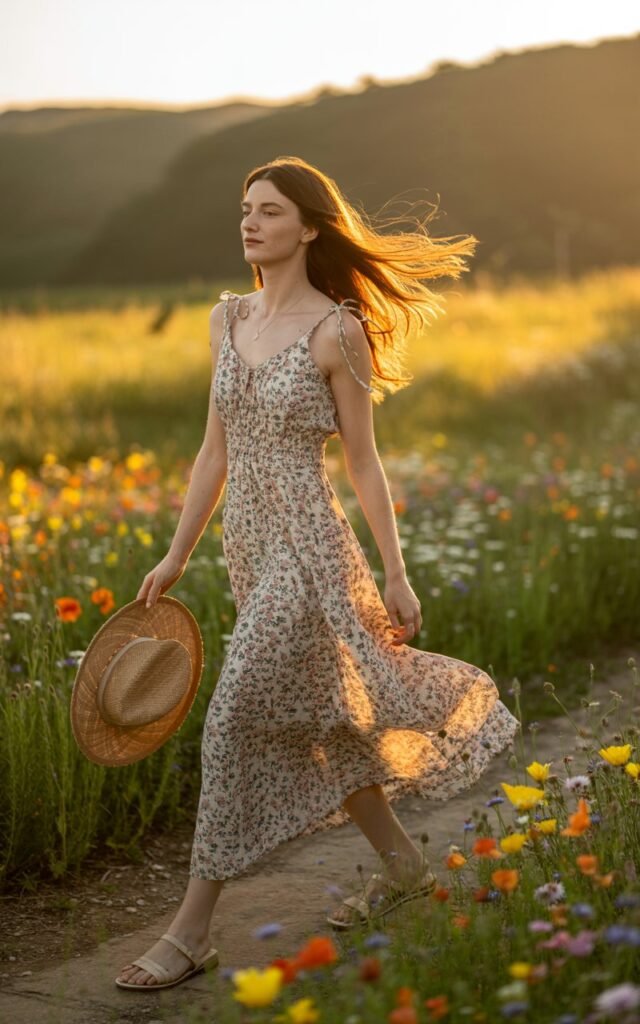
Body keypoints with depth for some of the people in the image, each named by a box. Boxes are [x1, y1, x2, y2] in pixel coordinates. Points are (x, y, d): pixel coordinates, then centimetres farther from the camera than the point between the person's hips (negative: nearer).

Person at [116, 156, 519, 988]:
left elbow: (364, 463, -6)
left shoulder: (336, 332, -10)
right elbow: (215, 449, 13)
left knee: (235, 720, -9)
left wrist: (396, 575, -4)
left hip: (307, 548, -8)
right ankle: (401, 862, 36)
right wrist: (177, 555, 12)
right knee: (310, 715, 17)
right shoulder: (227, 318, 8)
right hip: (249, 547, 8)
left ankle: (193, 925, 2)